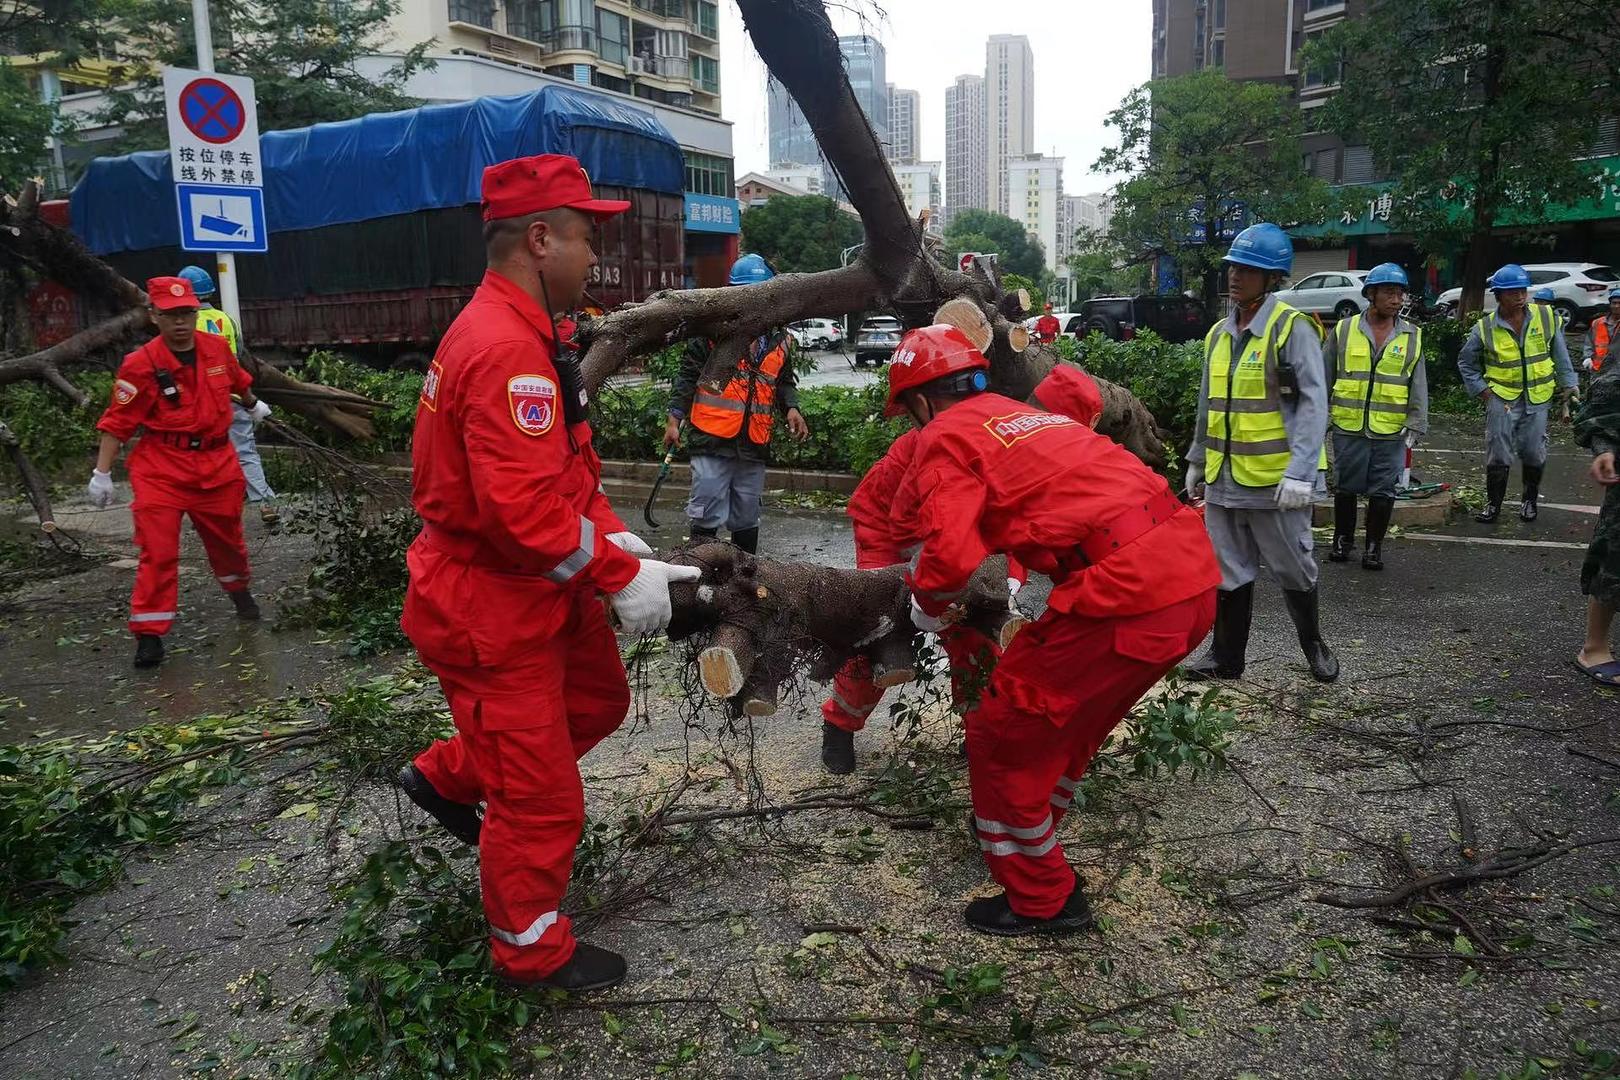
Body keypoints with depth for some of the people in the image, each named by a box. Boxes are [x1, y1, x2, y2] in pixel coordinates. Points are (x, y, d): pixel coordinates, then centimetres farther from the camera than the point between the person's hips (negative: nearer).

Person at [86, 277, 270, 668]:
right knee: (158, 551, -7)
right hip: (161, 468, -4)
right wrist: (102, 473, -11)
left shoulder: (217, 347, 1)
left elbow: (236, 379, 24)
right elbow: (118, 421, -9)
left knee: (226, 537, 19)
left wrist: (253, 404, 42)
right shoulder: (140, 365, -12)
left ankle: (239, 588, 48)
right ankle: (149, 633, 1)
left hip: (217, 463, 4)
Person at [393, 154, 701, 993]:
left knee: (597, 702, 27)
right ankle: (532, 951, 28)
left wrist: (613, 536, -1)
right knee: (541, 797, 5)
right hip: (490, 610, -10)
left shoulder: (517, 333, 9)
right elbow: (525, 512, -33)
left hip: (539, 591, 10)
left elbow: (566, 467, 12)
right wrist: (622, 575, -22)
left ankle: (447, 776, 41)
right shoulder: (508, 353, -27)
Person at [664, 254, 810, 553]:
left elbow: (784, 382, 21)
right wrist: (674, 419, -6)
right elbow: (688, 375, -2)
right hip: (713, 439, -5)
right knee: (707, 517, -5)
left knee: (746, 520, 16)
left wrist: (791, 408, 1)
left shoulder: (779, 339, 11)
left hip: (754, 445, 5)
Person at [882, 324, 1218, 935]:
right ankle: (1026, 830, 50)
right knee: (1072, 716, 29)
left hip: (1127, 593, -9)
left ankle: (1041, 900, 23)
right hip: (1196, 572, 9)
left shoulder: (944, 437, 1)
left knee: (1003, 731, 9)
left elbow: (952, 556, -14)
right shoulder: (1024, 414, 24)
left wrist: (928, 609, 7)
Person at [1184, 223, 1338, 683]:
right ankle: (1226, 656, 22)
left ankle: (1314, 645, 30)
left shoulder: (1292, 329, -9)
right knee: (1229, 573, 12)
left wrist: (1300, 472, -23)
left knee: (1294, 570, 9)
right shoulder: (1219, 333, 11)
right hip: (1224, 478, 6)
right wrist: (1197, 461, 20)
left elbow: (1314, 404, -15)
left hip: (1276, 481, -6)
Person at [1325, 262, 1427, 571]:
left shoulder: (1411, 337, 5)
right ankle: (1342, 539, 27)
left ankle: (1374, 545, 19)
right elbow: (1324, 377, 7)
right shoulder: (1344, 331, 2)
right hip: (1348, 428, 0)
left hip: (1391, 432, 1)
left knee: (1383, 491, 6)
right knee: (1345, 487, 10)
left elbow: (1418, 387, 6)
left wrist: (1415, 426, -1)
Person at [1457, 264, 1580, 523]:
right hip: (1501, 398, -1)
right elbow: (1466, 361, 8)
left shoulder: (1546, 316, -3)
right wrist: (1480, 388, -1)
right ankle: (1493, 504, 14)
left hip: (1537, 398, 1)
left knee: (1534, 453, 7)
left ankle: (1529, 501, 27)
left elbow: (1560, 354, 7)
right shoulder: (1485, 328, -6)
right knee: (1498, 456, 0)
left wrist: (1567, 384, 6)